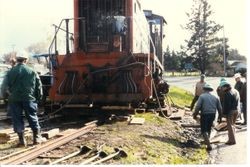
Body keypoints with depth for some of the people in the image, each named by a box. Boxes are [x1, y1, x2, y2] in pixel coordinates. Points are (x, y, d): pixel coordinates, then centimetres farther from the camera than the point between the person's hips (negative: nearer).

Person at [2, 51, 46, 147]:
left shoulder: (10, 72, 0)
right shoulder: (32, 72, -1)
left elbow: (6, 86, 5)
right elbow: (39, 86, 3)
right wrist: (38, 97, 13)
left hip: (14, 99, 0)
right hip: (29, 98, 0)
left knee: (17, 119, 7)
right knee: (32, 117, 11)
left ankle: (21, 140, 7)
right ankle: (37, 137, 14)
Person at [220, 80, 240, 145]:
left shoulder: (227, 94, -17)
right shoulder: (236, 91, 11)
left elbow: (226, 104, -18)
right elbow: (238, 102, 15)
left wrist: (224, 113, -12)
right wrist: (238, 109, 18)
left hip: (230, 111, -8)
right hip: (236, 110, 8)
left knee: (230, 125, -1)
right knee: (233, 124, 17)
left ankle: (232, 140, 0)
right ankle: (231, 139, 22)